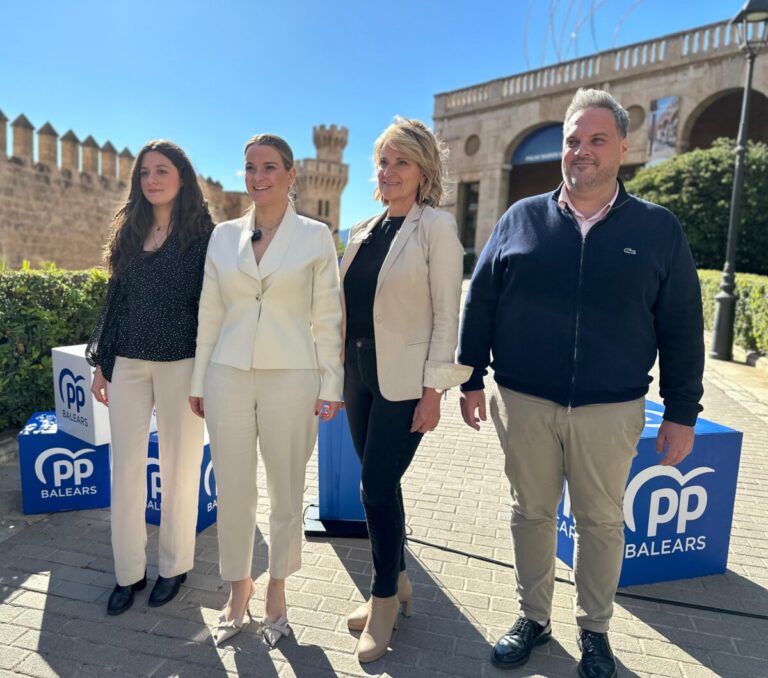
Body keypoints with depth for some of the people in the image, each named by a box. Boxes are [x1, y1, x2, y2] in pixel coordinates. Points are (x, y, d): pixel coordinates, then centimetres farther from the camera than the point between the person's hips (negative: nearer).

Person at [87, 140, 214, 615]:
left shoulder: (202, 234, -2)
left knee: (179, 469, 6)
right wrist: (101, 361, 12)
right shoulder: (130, 232, 12)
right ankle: (129, 571, 24)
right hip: (128, 362, 5)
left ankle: (175, 565, 25)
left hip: (181, 363, -4)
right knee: (125, 469, 8)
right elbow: (116, 299, 14)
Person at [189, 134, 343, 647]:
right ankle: (239, 587, 32)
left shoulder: (316, 236, 0)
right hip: (228, 376, 3)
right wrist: (199, 381, 10)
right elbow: (210, 312, 10)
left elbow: (327, 316, -1)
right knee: (232, 490, 10)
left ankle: (277, 589, 33)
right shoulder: (224, 235, 8)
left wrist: (330, 385, -3)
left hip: (291, 378, -2)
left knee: (286, 491, 10)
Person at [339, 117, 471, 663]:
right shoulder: (362, 231, 12)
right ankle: (397, 582, 34)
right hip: (359, 372, 6)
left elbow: (447, 313, -11)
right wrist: (337, 372, 12)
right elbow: (347, 304, 14)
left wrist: (434, 389, -14)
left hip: (404, 378, -6)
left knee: (378, 485, -3)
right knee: (381, 485, 14)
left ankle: (384, 600, 20)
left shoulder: (437, 226, -6)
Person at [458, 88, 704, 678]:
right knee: (531, 512, 14)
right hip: (523, 404, 1)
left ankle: (595, 630, 36)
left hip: (610, 411, 0)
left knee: (601, 521, 14)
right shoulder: (521, 219, 2)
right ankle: (533, 617, 35)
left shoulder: (658, 229, 0)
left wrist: (682, 412, 1)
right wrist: (472, 380, 1)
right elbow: (479, 303, 3)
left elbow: (682, 328, 2)